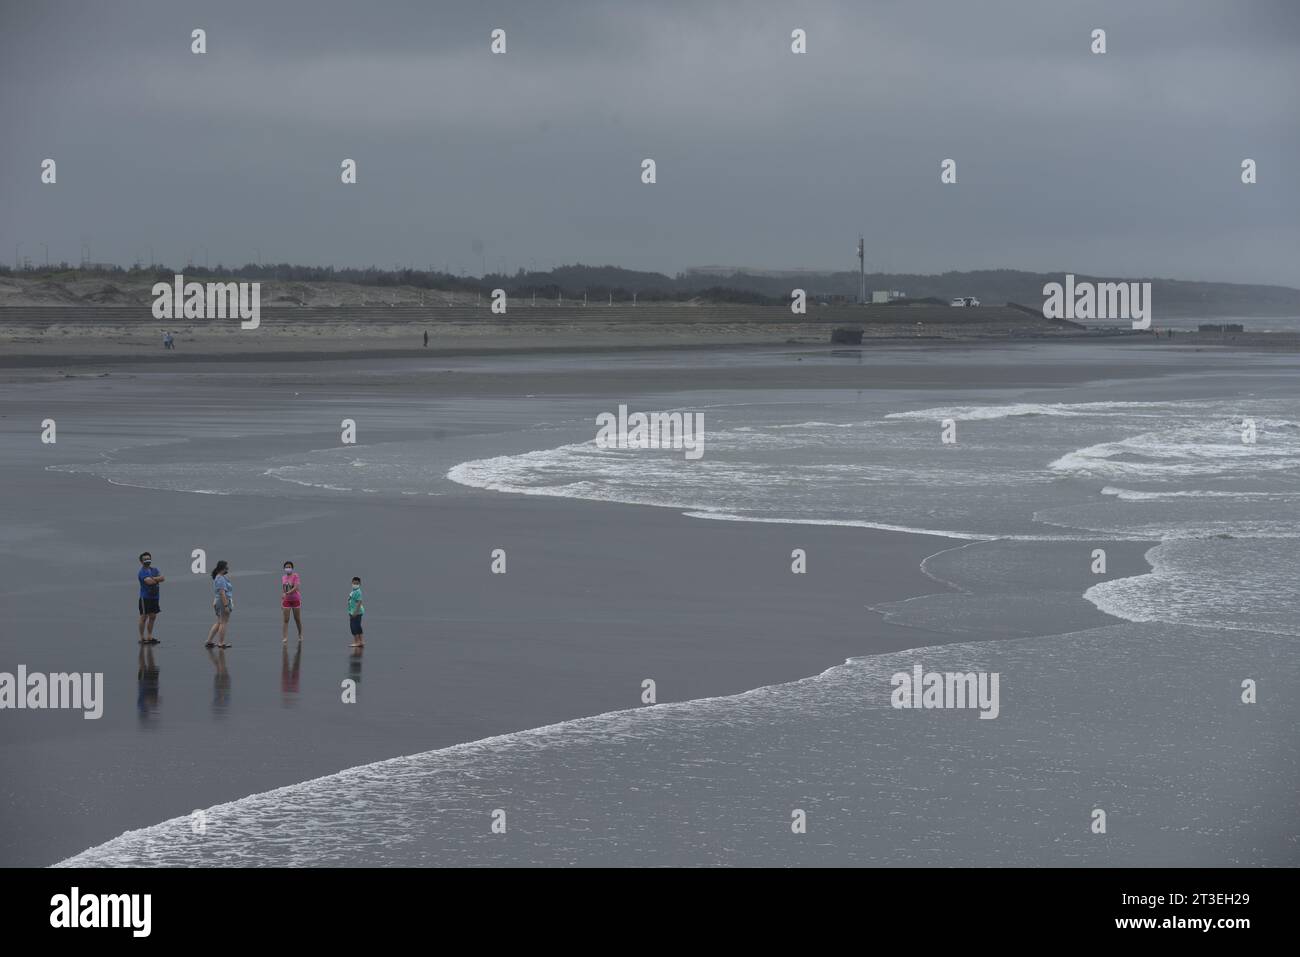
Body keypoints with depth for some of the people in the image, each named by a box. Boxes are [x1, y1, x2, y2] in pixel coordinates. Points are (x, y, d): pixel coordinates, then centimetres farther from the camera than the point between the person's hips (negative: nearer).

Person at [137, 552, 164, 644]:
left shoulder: (154, 570, 13)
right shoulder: (142, 572, -9)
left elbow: (162, 578, -1)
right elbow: (149, 581, -23)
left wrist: (154, 579, -17)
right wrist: (158, 579, -4)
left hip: (154, 597, 7)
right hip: (145, 597, -7)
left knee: (152, 616, 10)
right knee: (144, 617, -4)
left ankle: (150, 637, 17)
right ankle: (142, 638, -1)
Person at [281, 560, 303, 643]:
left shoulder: (295, 576, -10)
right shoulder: (283, 578, 6)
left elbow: (296, 587, -22)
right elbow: (283, 590, 13)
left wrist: (287, 593, -31)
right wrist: (281, 602, 10)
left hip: (295, 599, -3)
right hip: (287, 600, 3)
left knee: (297, 619, 9)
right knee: (286, 620, -5)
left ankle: (300, 634, 30)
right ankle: (285, 638, -9)